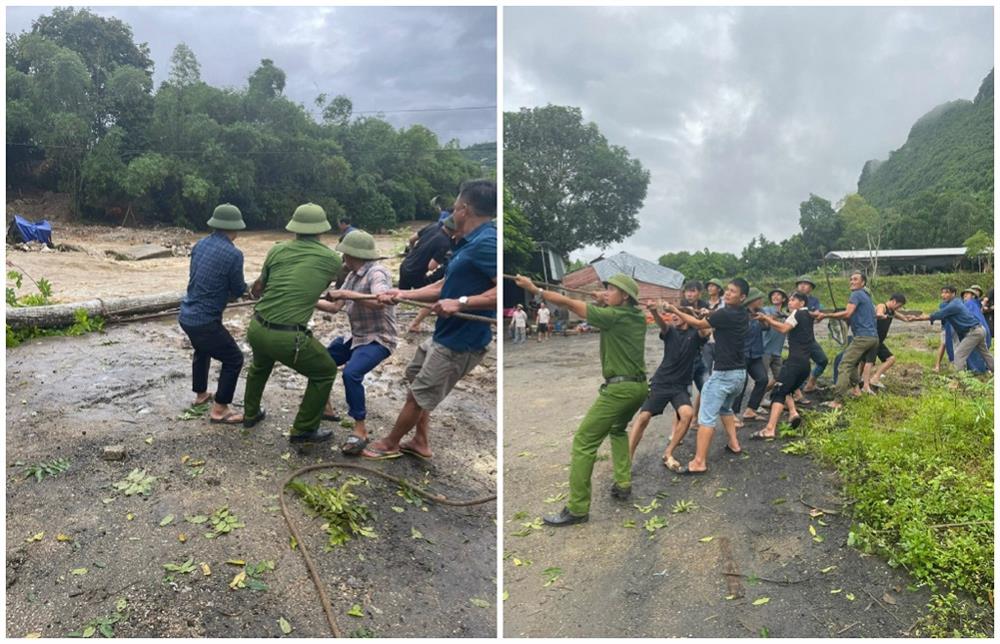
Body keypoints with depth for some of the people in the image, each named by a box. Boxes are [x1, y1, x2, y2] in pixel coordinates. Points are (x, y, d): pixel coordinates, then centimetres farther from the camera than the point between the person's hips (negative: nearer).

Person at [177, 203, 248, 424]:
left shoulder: (200, 245, 3)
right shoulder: (233, 254, -19)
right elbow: (239, 290, -7)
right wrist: (238, 288, 15)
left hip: (187, 315, 8)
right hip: (205, 320, -8)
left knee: (202, 351, 32)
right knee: (234, 359, 6)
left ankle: (200, 394, 48)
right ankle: (219, 410, 8)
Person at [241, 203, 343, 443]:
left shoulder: (277, 250, 5)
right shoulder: (332, 260, -2)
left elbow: (257, 290, 17)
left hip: (256, 329, 5)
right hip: (287, 338, -5)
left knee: (260, 365, 36)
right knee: (326, 371, 18)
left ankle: (251, 414, 52)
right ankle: (304, 430, 22)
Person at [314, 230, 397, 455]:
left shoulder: (376, 273, -19)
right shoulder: (353, 276, 8)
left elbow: (381, 302, -38)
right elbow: (335, 307, 13)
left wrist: (346, 294, -33)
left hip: (377, 339, -10)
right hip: (356, 337, 10)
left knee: (351, 373, -32)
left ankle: (360, 430, -19)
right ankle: (326, 408, 32)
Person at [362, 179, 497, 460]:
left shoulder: (486, 243, -24)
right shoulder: (470, 243, 8)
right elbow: (442, 287, 15)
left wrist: (460, 303, -33)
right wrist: (402, 294, 12)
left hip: (460, 342, -10)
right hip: (444, 335, 10)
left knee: (418, 396, 8)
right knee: (416, 381, 26)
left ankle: (389, 444, 30)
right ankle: (421, 443, 37)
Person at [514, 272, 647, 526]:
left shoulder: (613, 316, -13)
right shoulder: (637, 316, 7)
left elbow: (570, 303, -13)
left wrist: (535, 289, -9)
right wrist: (604, 300, 18)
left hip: (619, 389, -9)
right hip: (640, 386, 9)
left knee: (583, 442, -7)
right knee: (618, 429, 33)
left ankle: (577, 508, -7)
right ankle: (623, 484, 27)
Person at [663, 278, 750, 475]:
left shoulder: (724, 314, -18)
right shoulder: (742, 314, 7)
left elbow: (699, 324, -6)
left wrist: (675, 310, 1)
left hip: (723, 373, -9)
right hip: (739, 372, 9)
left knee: (707, 417, -9)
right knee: (725, 408, 31)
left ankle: (699, 462, -11)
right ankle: (734, 444, 33)